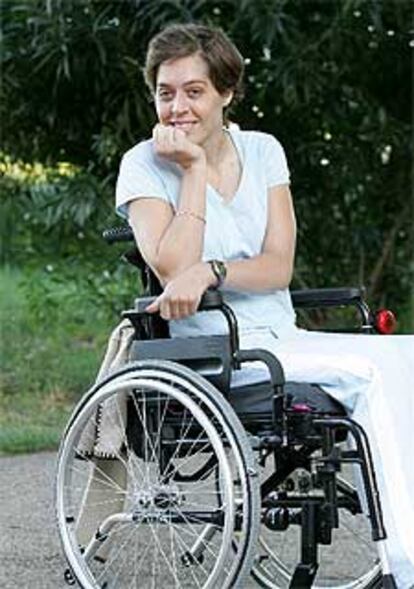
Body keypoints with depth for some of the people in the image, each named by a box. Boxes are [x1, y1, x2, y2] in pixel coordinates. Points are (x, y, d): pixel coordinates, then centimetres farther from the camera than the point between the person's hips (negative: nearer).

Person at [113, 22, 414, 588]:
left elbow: (279, 266, 0)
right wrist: (194, 168, -12)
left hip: (284, 339, 5)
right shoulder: (144, 165, 0)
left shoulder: (262, 150, 11)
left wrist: (210, 271, -19)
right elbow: (174, 270, -15)